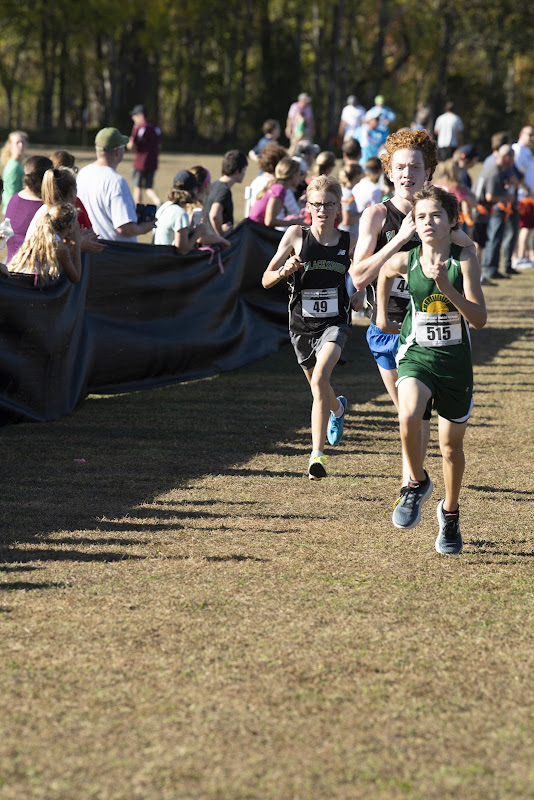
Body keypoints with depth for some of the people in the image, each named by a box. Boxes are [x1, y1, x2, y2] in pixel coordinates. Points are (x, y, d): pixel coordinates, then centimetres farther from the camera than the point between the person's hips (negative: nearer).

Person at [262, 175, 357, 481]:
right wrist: (285, 271, -23)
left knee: (320, 378, -26)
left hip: (334, 322, -2)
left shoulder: (349, 241, -2)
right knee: (318, 389, 18)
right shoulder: (296, 235, -4)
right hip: (302, 323, 2)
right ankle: (338, 409, 57)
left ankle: (317, 454, -26)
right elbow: (266, 280, -3)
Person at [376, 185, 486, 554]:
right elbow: (385, 272, 21)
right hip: (416, 356, 0)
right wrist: (382, 313, 25)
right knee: (408, 417, -30)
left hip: (456, 361, 0)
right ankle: (418, 483, -2)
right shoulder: (404, 261, -5)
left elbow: (480, 319, -17)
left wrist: (447, 287, -28)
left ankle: (450, 513, 36)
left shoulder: (464, 260, -11)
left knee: (452, 443, 12)